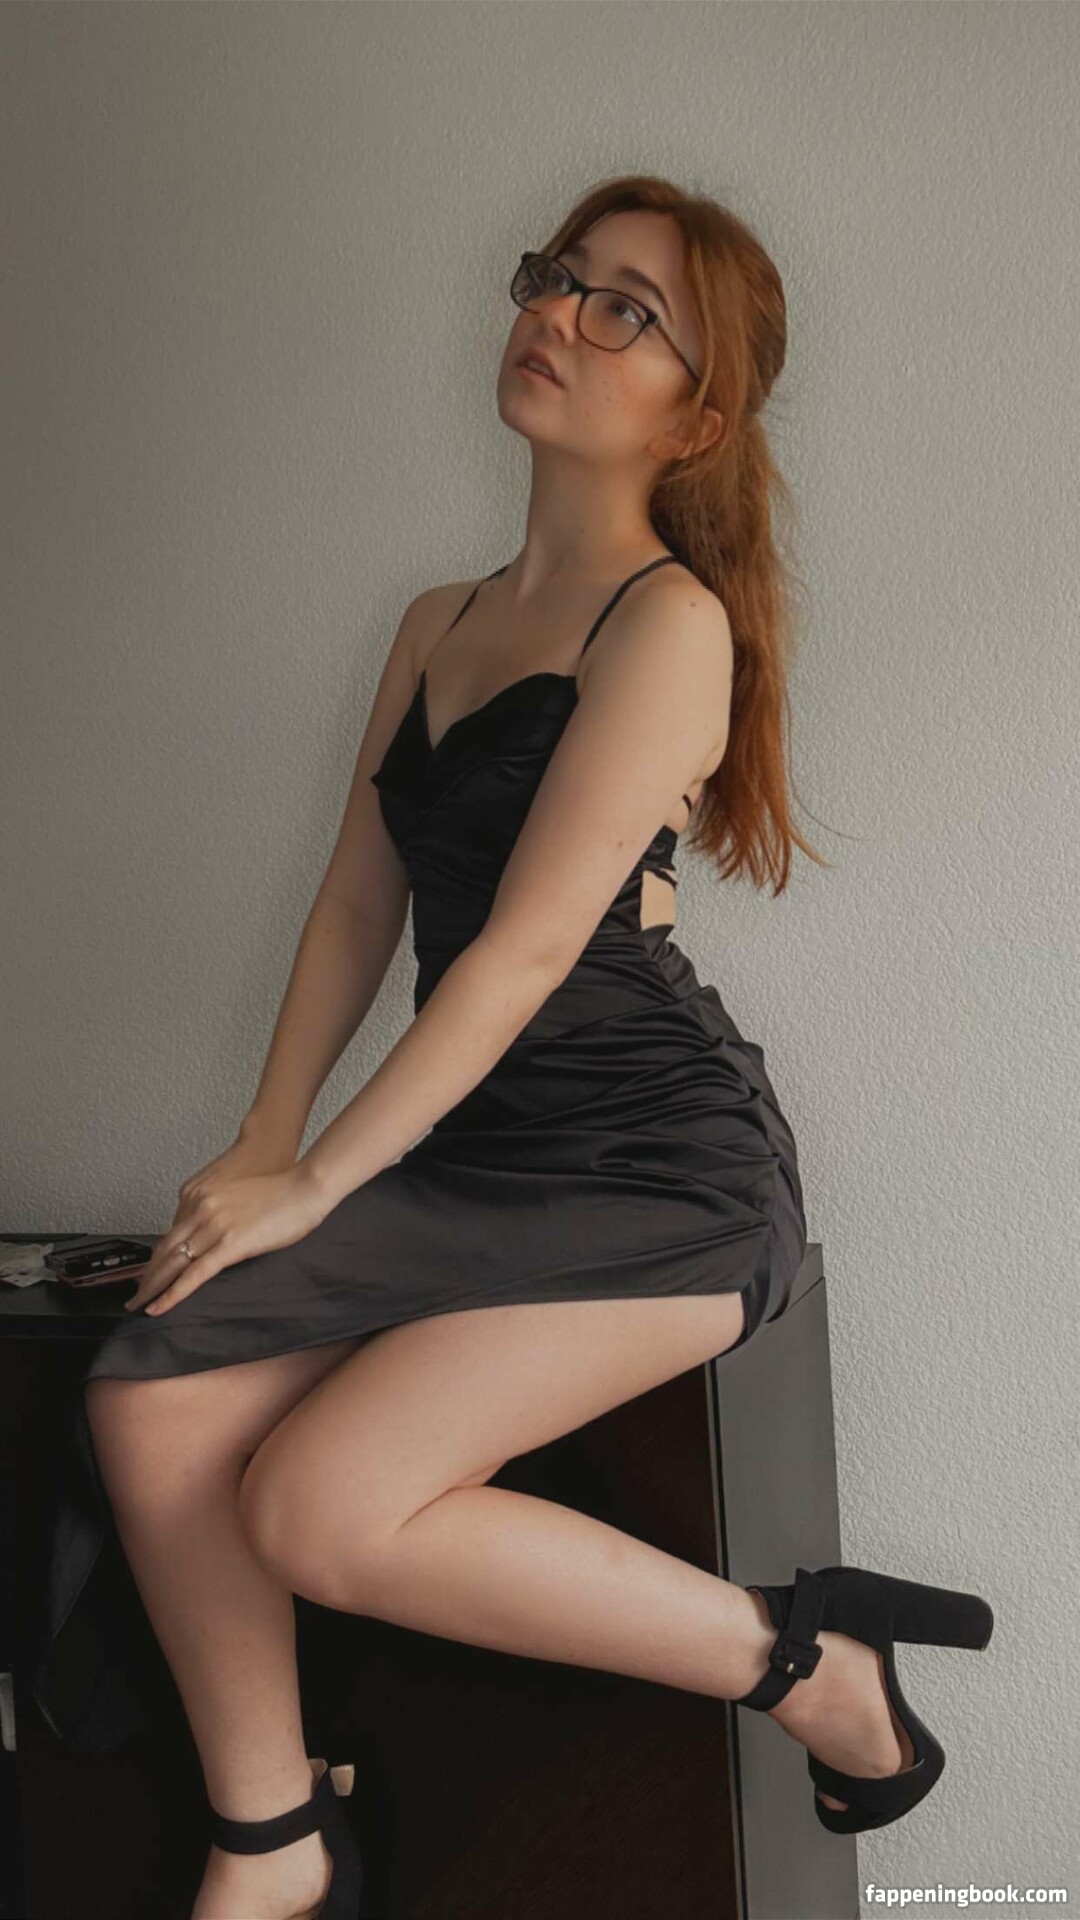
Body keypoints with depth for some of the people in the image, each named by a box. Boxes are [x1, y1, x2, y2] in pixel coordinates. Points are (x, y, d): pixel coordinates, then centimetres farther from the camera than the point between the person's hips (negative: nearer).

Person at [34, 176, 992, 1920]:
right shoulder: (439, 626, 15)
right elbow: (360, 896, 13)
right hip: (474, 1153, 7)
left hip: (658, 1164, -7)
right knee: (151, 1398, -12)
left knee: (320, 1506, -21)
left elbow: (530, 943, -16)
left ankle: (802, 1662, -3)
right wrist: (265, 1143, 1)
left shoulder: (670, 620, -10)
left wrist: (314, 1183, -13)